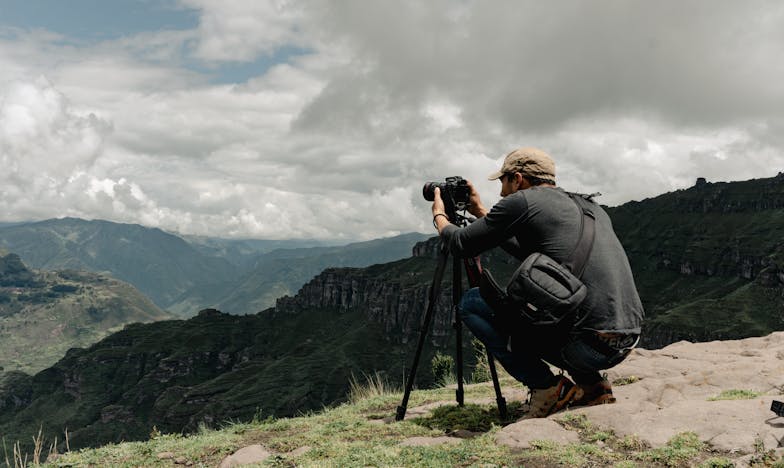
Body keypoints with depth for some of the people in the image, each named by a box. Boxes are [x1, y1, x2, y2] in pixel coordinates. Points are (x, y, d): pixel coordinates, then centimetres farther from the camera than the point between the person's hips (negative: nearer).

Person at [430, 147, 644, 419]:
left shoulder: (521, 201, -2)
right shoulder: (590, 207, 21)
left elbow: (461, 245, 6)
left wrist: (439, 216, 27)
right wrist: (481, 213, 38)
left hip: (587, 343, -8)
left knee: (472, 303, 6)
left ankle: (546, 388, 2)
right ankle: (593, 386, 17)